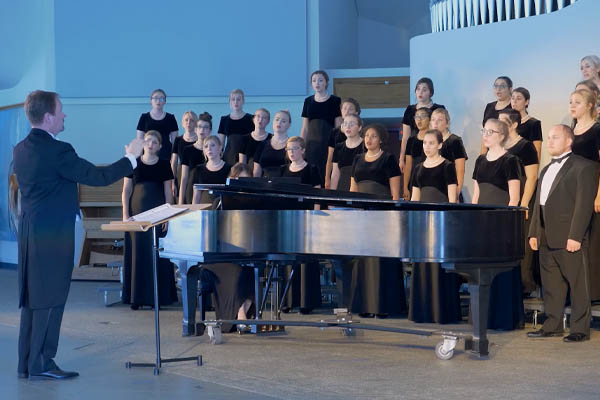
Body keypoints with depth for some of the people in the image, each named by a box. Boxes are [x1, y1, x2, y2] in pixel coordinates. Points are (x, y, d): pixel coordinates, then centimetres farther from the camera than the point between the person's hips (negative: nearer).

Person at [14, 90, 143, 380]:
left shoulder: (21, 149, 8)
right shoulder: (57, 151, -18)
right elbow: (99, 177, -16)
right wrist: (131, 158, -3)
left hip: (30, 233, 8)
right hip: (53, 235, -8)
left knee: (32, 298, 13)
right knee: (51, 299, -1)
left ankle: (26, 364, 18)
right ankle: (41, 364, 3)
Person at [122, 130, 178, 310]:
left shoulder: (164, 165, 5)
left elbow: (168, 192, 5)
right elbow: (126, 190, 4)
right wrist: (126, 214, -4)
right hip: (137, 212, 0)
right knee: (137, 252, 1)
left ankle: (158, 296, 6)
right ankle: (137, 297, 6)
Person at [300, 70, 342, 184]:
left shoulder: (335, 101, 1)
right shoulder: (308, 101, 11)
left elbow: (338, 127, -1)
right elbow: (305, 128, 13)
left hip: (328, 142, -3)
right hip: (311, 143, 3)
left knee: (327, 174, -8)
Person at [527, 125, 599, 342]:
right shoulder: (546, 170, 21)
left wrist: (575, 236, -19)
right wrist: (534, 233, 13)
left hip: (569, 238, -8)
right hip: (547, 238, 8)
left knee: (577, 284, -2)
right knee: (551, 284, 11)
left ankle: (580, 328, 3)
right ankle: (552, 325, 18)